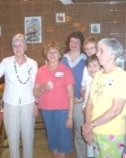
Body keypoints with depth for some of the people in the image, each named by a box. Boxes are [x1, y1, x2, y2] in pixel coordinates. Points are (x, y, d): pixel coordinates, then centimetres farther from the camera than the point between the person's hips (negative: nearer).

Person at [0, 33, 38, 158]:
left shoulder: (33, 64, -1)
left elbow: (35, 85, 4)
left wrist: (36, 104, 5)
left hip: (28, 104, 1)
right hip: (10, 104, 0)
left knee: (28, 135, 10)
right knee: (12, 136, 8)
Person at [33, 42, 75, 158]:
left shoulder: (65, 70, -5)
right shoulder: (41, 71, 4)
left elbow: (71, 95, -6)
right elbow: (35, 93, 6)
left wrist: (70, 116, -10)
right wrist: (43, 89, -16)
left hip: (62, 110, -3)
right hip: (46, 110, 3)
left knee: (63, 139, 3)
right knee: (52, 138, 15)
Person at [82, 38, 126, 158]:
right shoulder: (98, 74, 7)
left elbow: (116, 110, -17)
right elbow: (89, 103, 7)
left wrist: (92, 124, -11)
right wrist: (88, 126, -5)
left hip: (112, 134, -5)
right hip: (95, 132, 5)